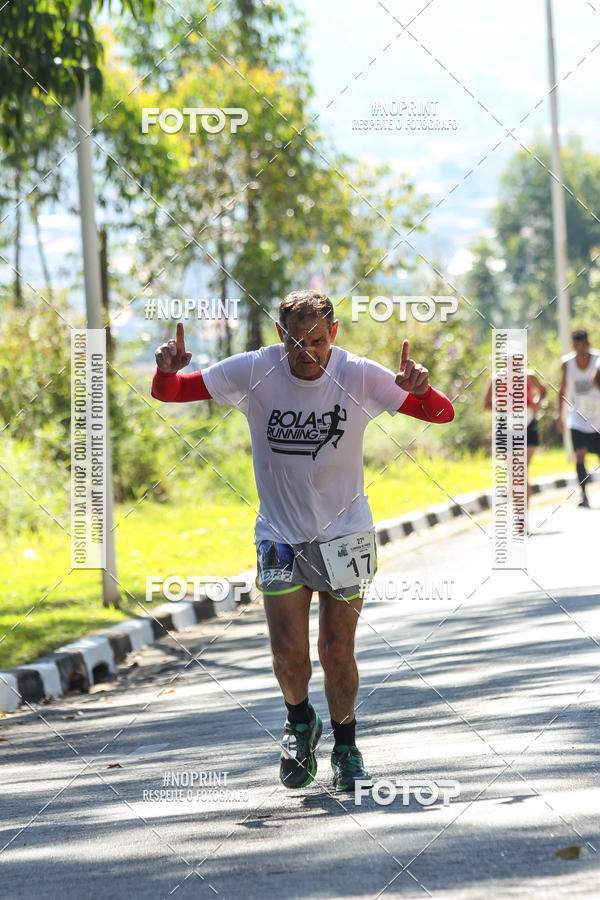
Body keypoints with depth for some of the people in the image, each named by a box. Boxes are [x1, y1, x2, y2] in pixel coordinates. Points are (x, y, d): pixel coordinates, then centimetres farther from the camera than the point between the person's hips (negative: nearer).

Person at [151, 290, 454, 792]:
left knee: (337, 654, -1)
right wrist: (167, 371, -28)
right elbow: (168, 393, -4)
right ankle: (300, 721, 24)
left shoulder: (359, 377, -12)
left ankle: (346, 743, 24)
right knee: (288, 653, -8)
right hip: (280, 537, 1)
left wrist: (421, 390, -33)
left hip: (344, 535, -1)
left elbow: (442, 413, -10)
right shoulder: (253, 372, -11)